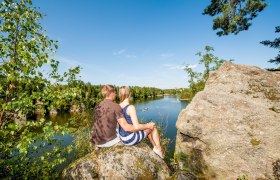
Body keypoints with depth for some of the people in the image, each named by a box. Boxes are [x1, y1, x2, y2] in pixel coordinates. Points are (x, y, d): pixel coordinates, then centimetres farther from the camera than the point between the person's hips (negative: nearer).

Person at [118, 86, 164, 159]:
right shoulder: (131, 107, -26)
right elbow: (137, 127, -28)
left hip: (122, 137, 8)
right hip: (131, 138, -8)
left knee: (148, 129, 25)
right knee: (153, 127, 13)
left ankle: (156, 147, 36)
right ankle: (159, 150, 30)